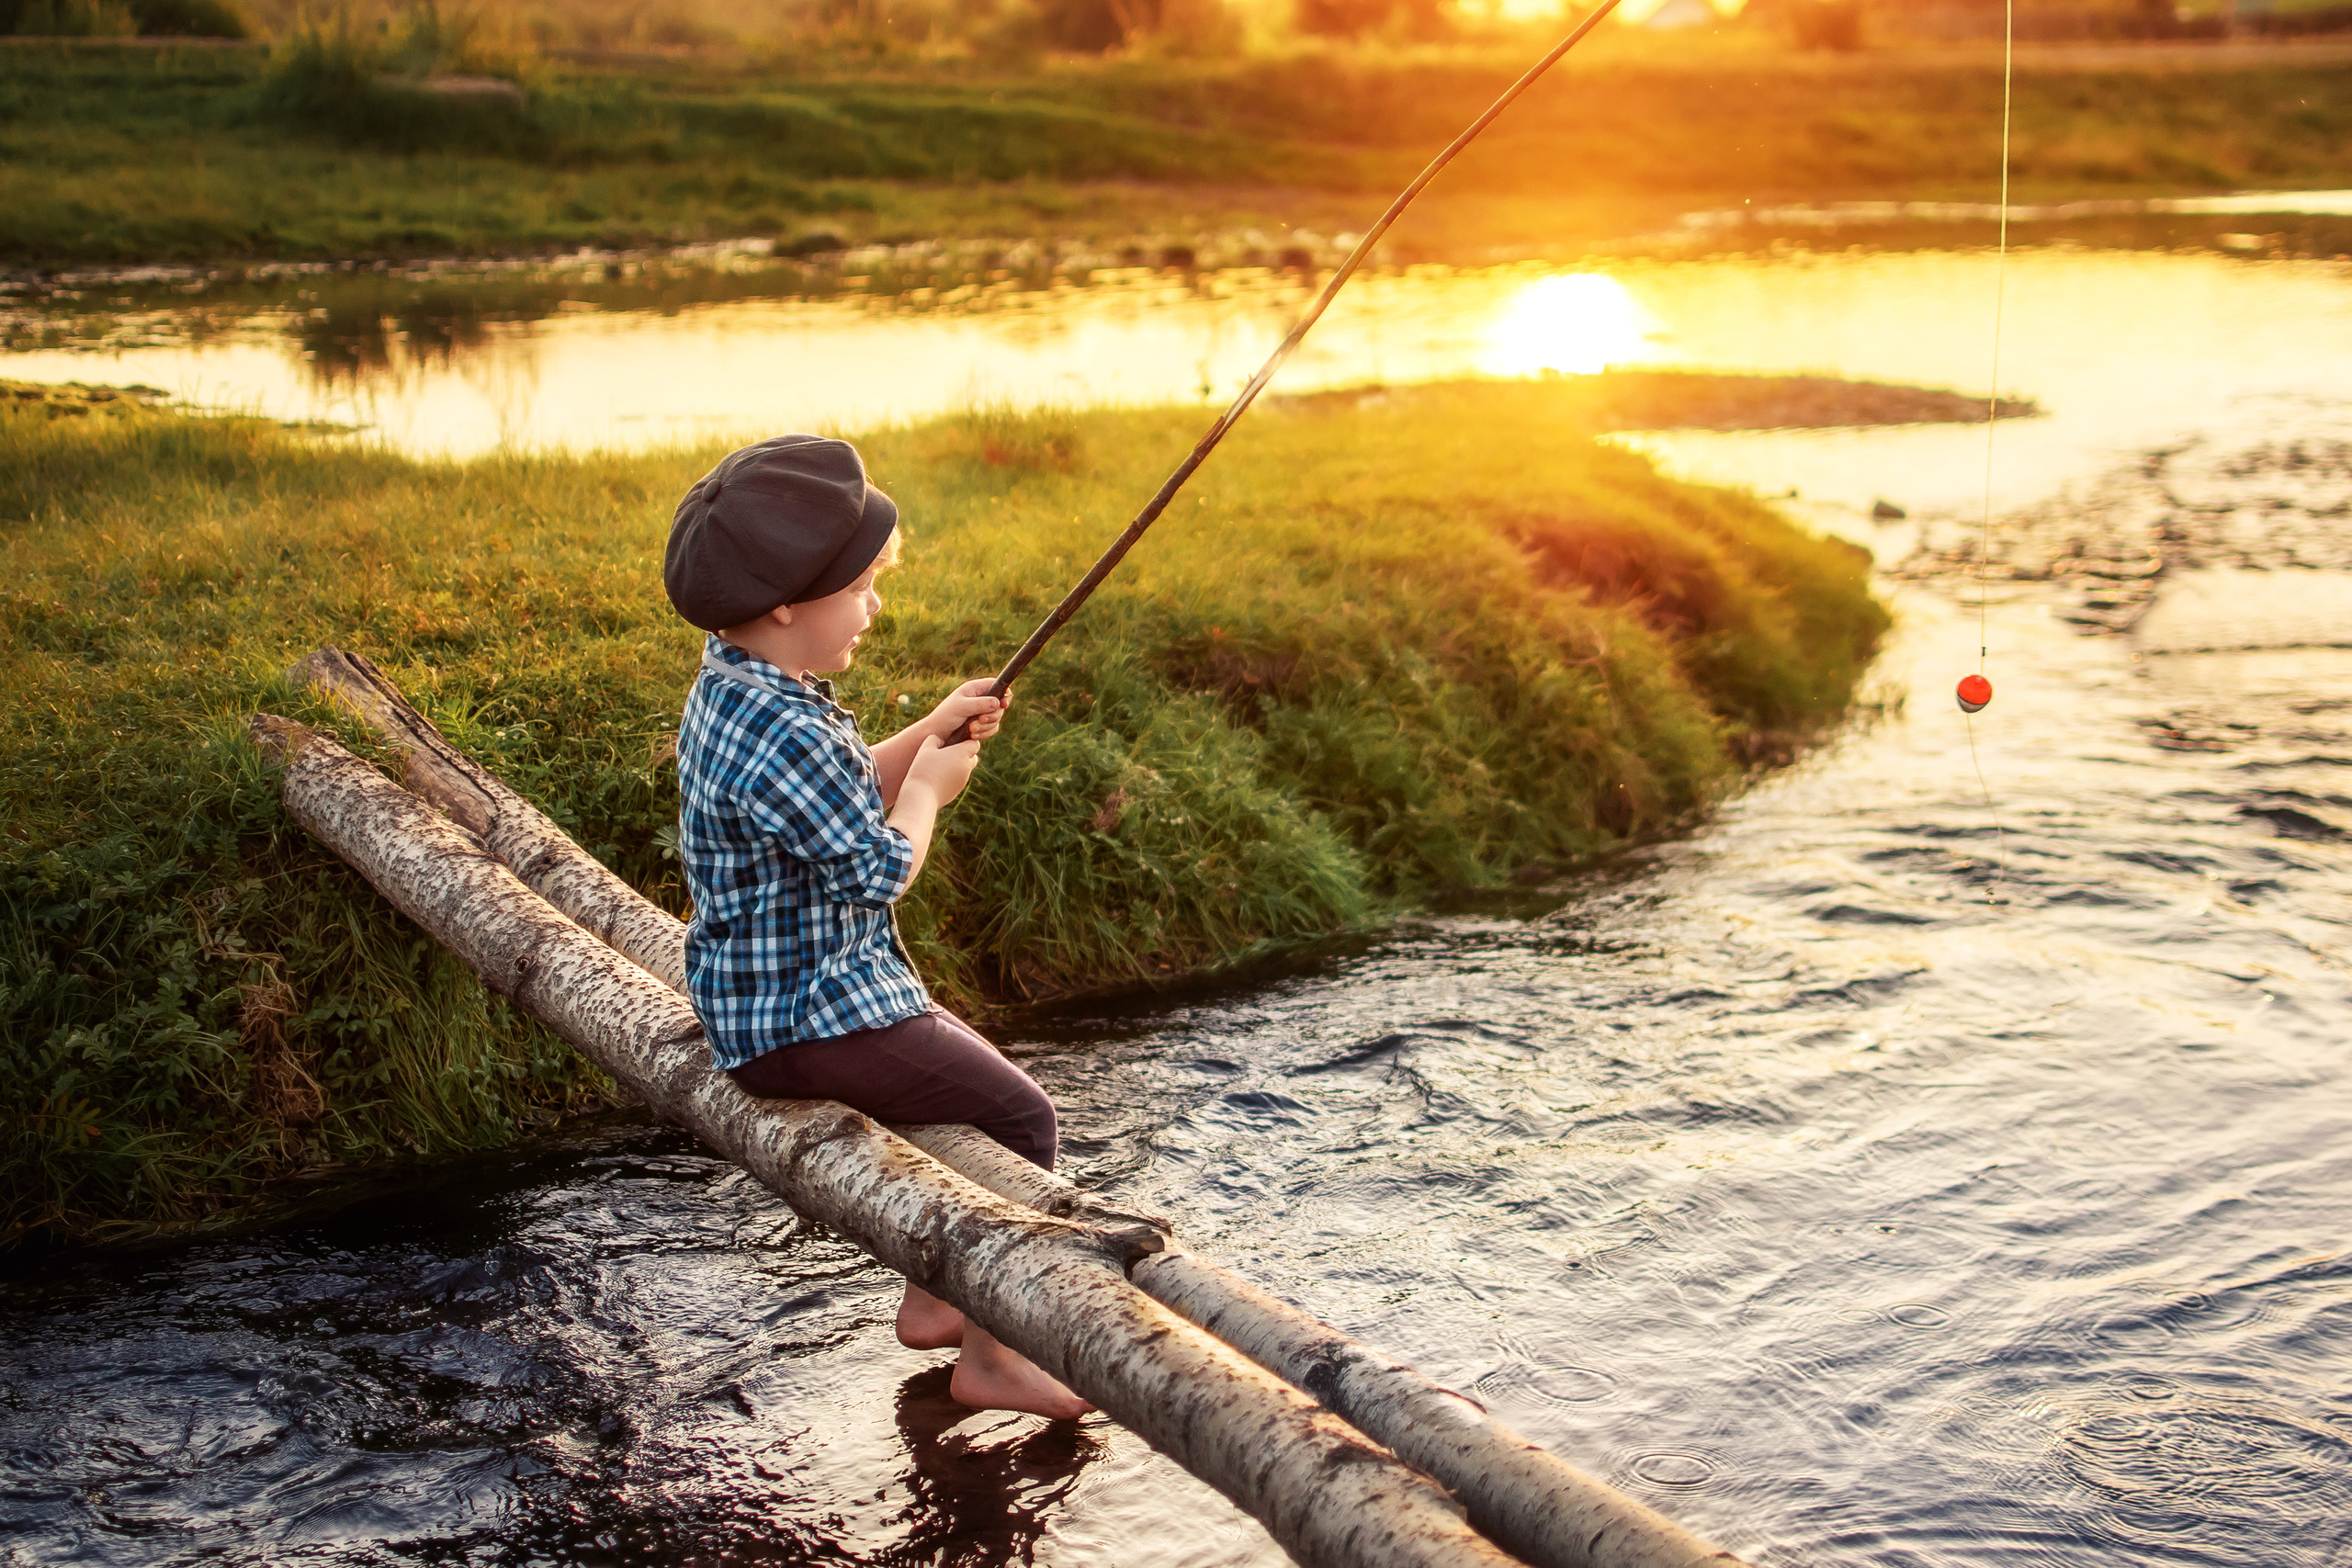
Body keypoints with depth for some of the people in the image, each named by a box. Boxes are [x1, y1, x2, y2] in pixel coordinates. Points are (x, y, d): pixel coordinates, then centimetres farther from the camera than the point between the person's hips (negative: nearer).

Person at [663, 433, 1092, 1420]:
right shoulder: (782, 736, -27)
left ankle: (932, 1298, 31)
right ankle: (988, 1357, -2)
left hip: (789, 991, 11)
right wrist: (928, 787, -4)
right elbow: (881, 866, -22)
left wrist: (928, 736, 8)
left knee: (969, 1075, 23)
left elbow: (840, 797, 20)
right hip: (802, 1021, -11)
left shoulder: (735, 687, 7)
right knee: (1018, 1115, -10)